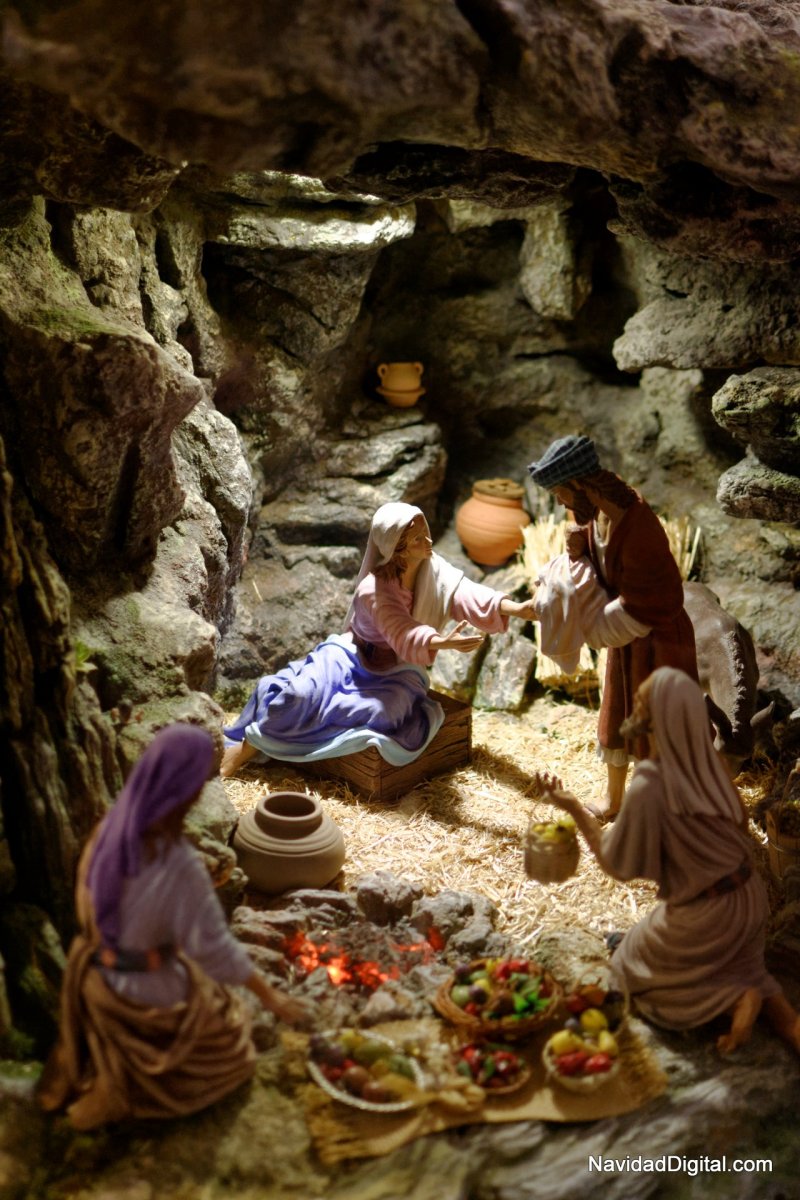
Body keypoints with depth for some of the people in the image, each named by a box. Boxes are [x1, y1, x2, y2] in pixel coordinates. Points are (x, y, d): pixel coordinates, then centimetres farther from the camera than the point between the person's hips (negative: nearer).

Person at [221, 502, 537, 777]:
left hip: (396, 670, 3)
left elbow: (471, 596, -27)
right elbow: (404, 635, -38)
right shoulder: (373, 589, -24)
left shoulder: (436, 572, -12)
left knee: (388, 711, -33)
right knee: (303, 693, -32)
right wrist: (444, 642, -58)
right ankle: (242, 748, -15)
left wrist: (516, 609, -46)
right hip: (353, 656, -2)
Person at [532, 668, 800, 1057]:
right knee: (741, 967, 33)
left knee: (633, 966, 20)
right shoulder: (708, 762, -10)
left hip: (703, 915, -6)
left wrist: (574, 808, -11)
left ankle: (734, 1001, -1)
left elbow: (617, 864, -15)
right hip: (749, 896, 6)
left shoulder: (649, 789, -28)